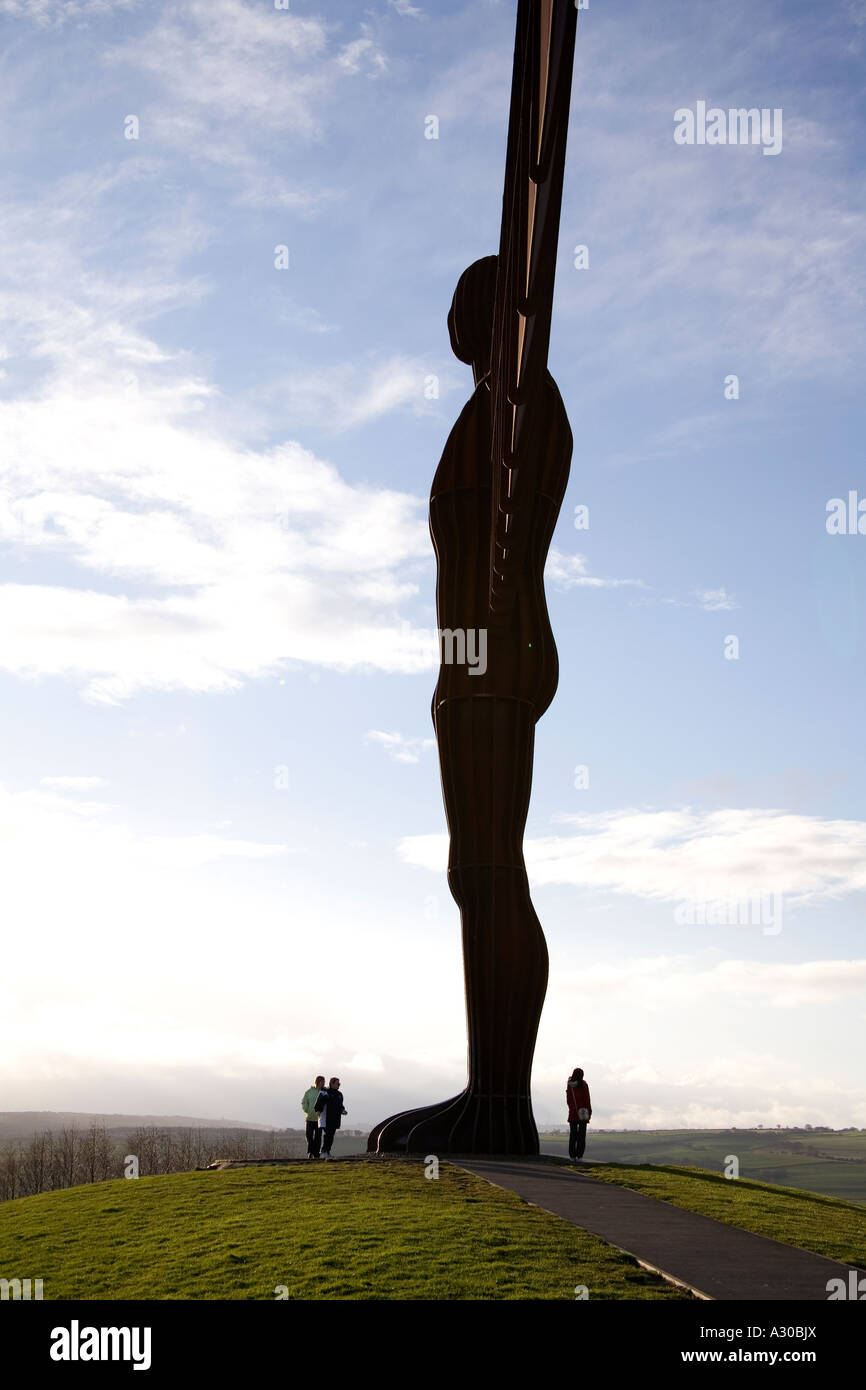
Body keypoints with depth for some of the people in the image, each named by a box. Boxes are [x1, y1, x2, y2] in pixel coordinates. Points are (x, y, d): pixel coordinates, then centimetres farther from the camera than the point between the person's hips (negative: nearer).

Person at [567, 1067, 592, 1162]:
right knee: (581, 1135, 1)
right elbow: (587, 1099, -8)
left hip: (572, 1113, 3)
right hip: (583, 1112, -3)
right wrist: (589, 1112, -1)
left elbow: (568, 1099, 6)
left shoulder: (569, 1085, 2)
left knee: (573, 1134, 8)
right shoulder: (583, 1085, -9)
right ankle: (579, 1156, -5)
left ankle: (572, 1156, 5)